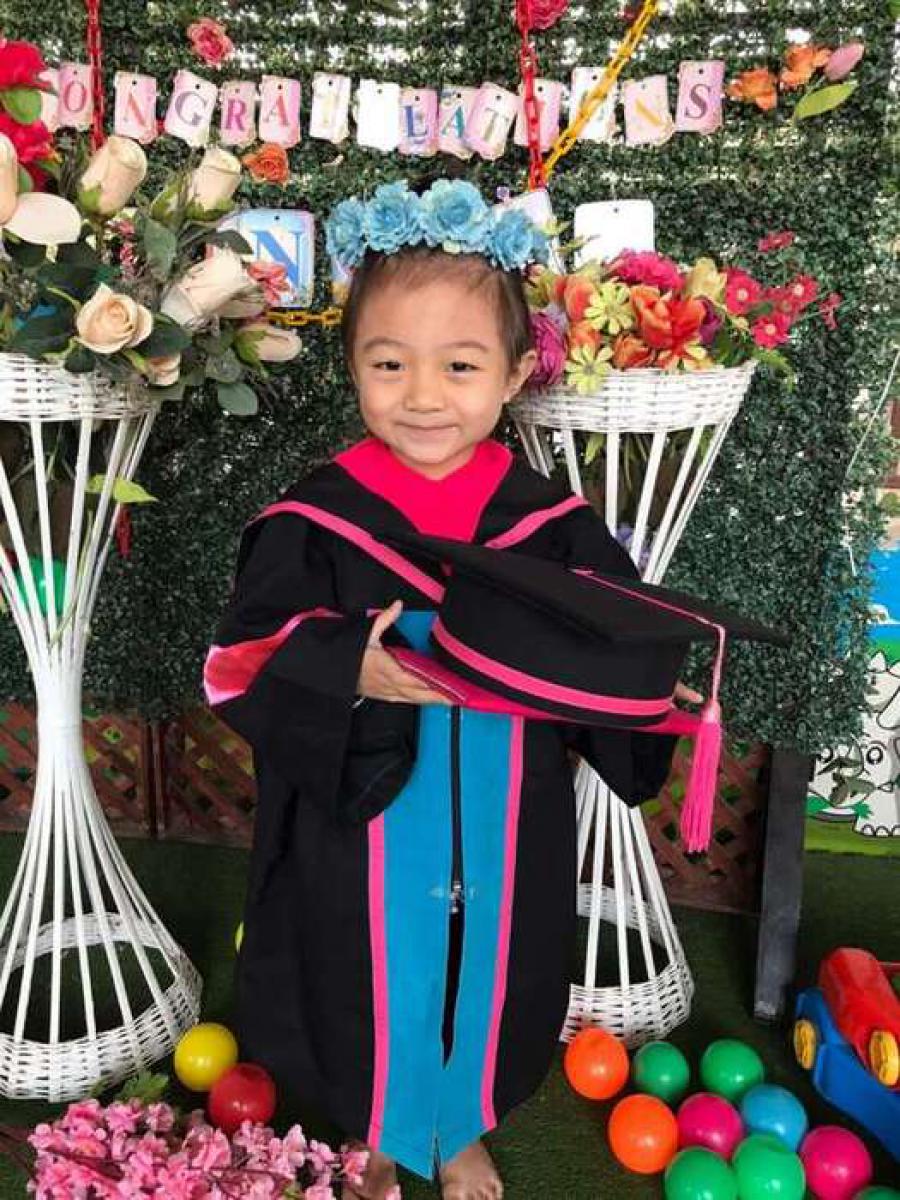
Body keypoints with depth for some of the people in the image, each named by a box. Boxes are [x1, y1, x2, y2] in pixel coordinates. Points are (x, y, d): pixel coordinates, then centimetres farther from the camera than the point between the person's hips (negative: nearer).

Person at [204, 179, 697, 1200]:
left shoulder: (553, 524, -8)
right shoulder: (314, 522, -13)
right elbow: (240, 670, -13)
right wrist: (349, 675, -30)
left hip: (502, 842, 2)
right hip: (359, 836, -1)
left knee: (485, 982, 23)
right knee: (372, 997, 20)